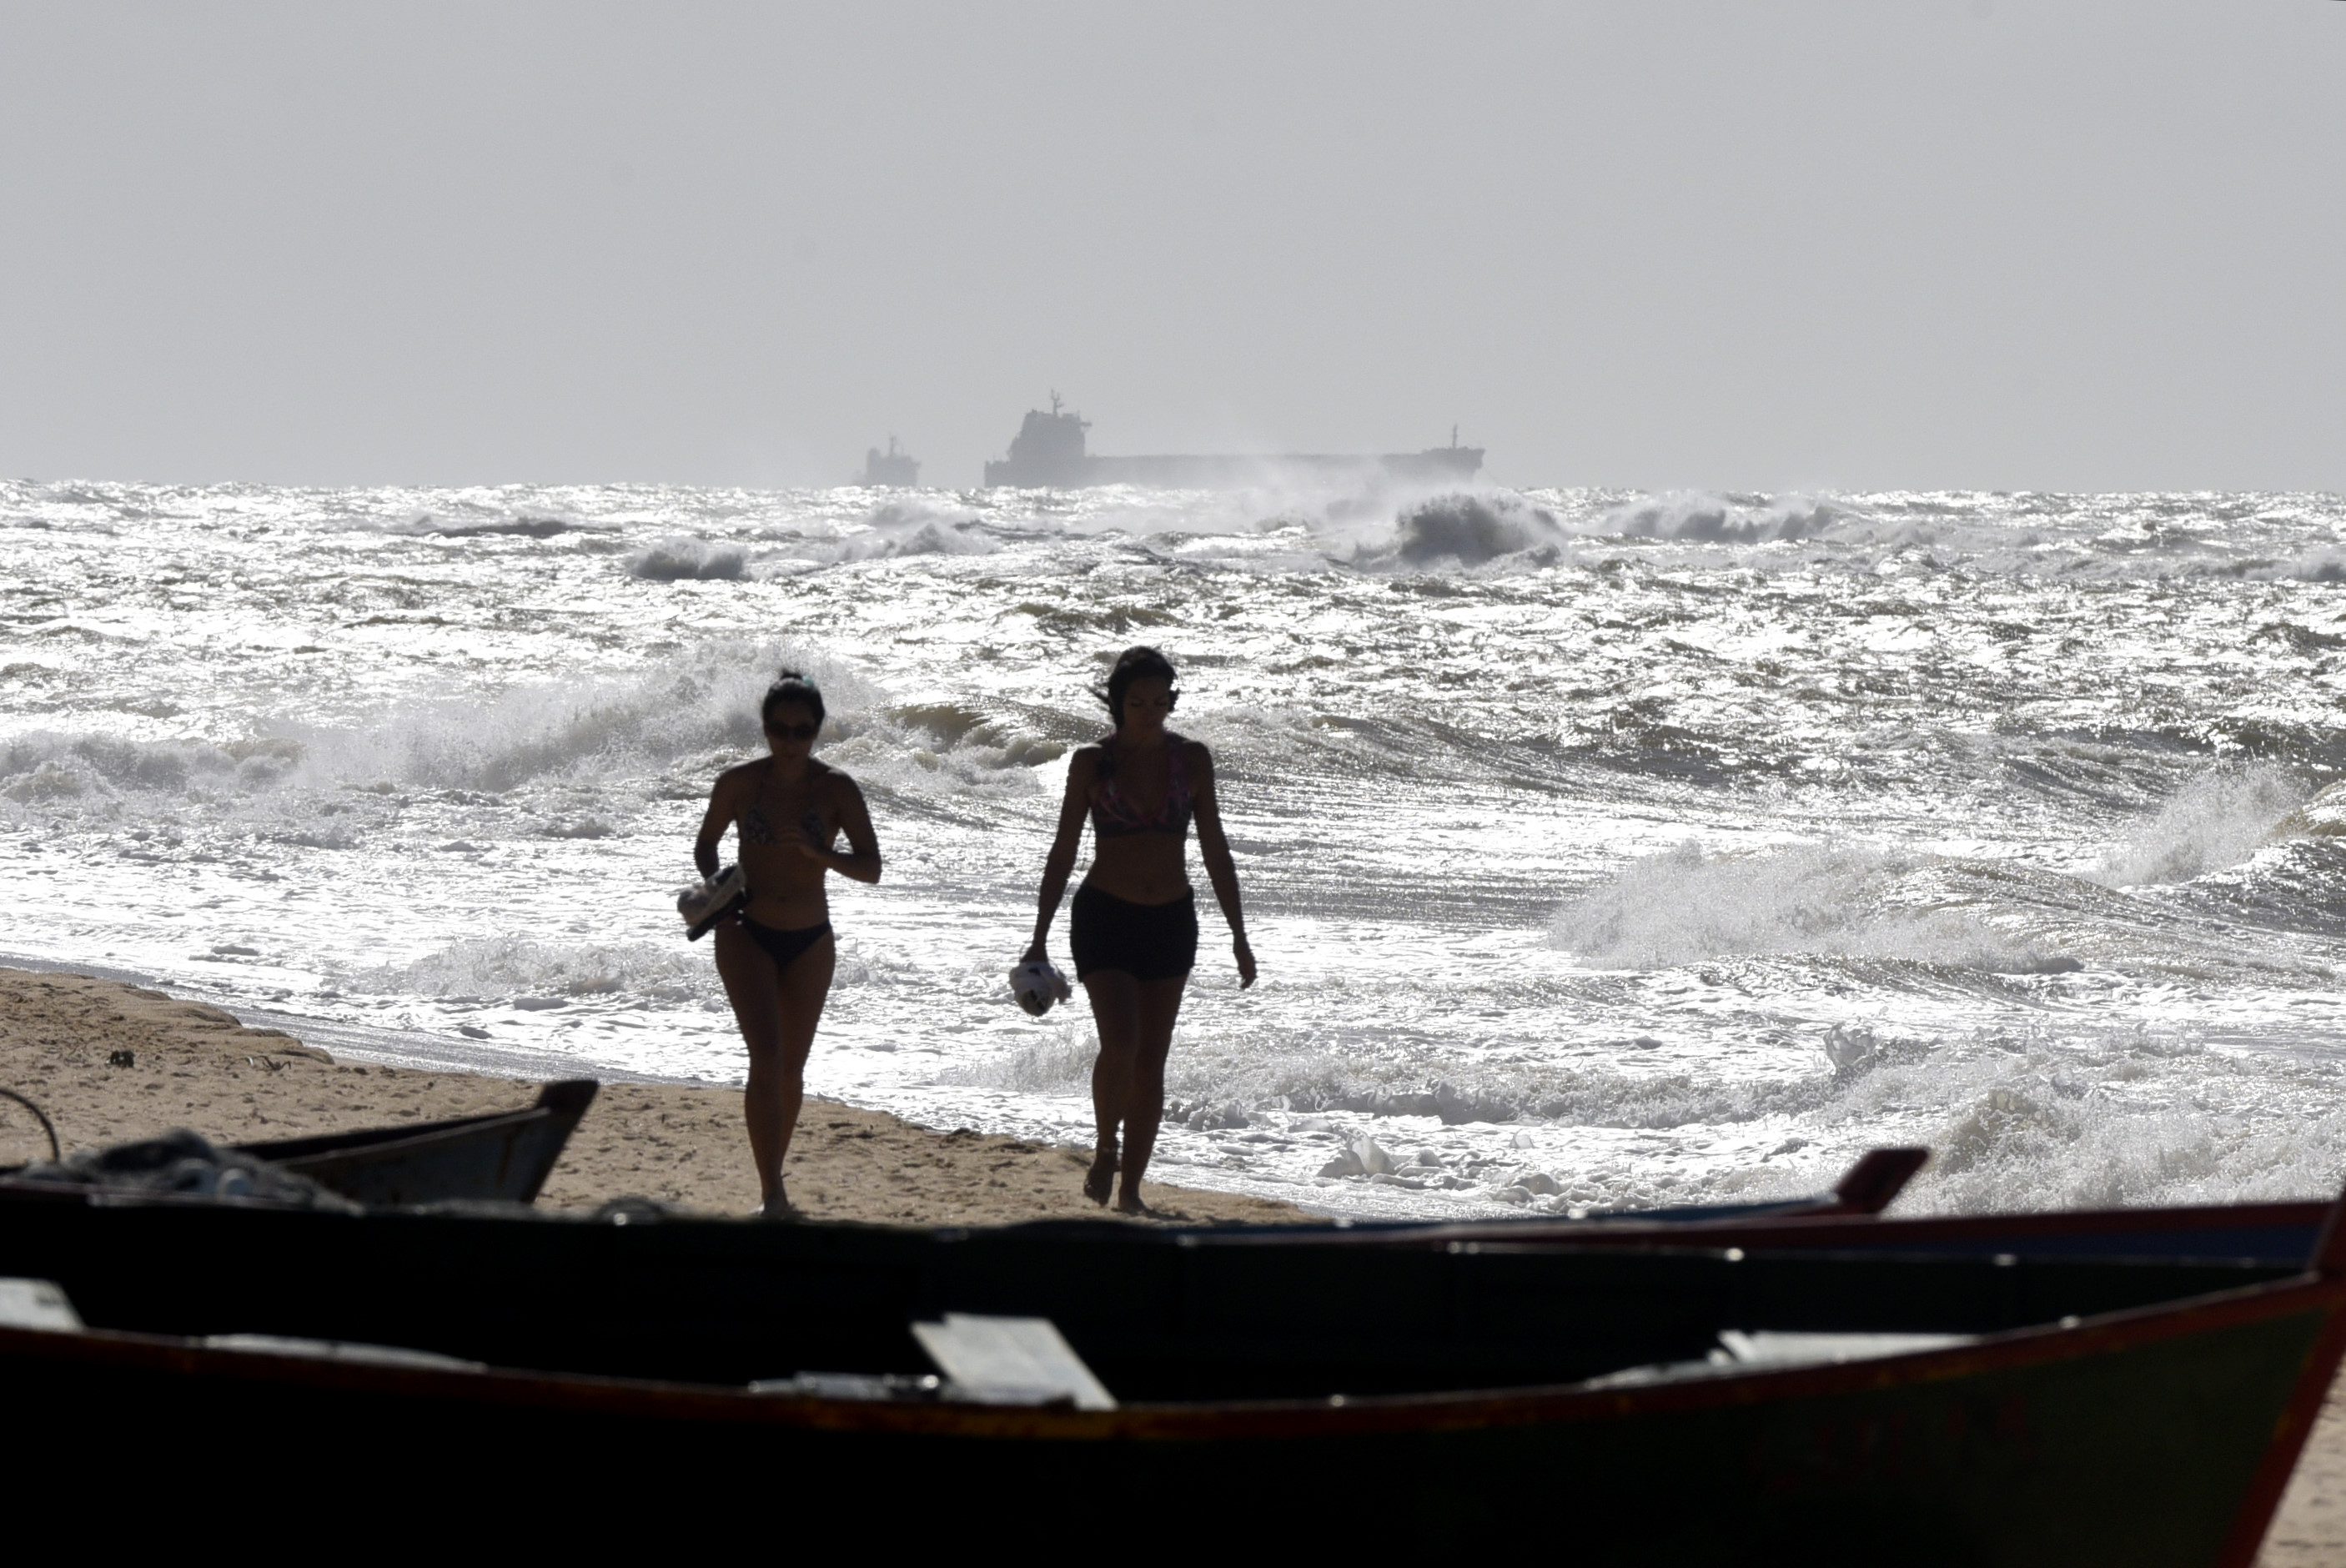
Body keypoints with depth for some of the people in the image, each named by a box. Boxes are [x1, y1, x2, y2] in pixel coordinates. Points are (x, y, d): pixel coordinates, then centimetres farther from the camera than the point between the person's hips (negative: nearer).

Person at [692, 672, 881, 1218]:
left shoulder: (836, 789, -7)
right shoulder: (739, 783, -6)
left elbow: (871, 867, -11)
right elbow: (706, 844, 9)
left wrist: (817, 852, -28)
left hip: (809, 941, 2)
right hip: (747, 934, -2)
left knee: (791, 1069, 10)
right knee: (766, 1058, -16)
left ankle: (774, 1182, 28)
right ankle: (772, 1193, -20)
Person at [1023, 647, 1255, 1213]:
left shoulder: (1190, 759, 1)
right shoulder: (1091, 763, -4)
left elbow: (1215, 851, 6)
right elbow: (1063, 853, 1)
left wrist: (1238, 935, 4)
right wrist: (1039, 939, -2)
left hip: (1171, 921, 3)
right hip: (1105, 917, -2)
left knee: (1152, 1059, 4)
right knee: (1120, 1043, -19)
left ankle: (1131, 1186, 13)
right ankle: (1105, 1149, 5)